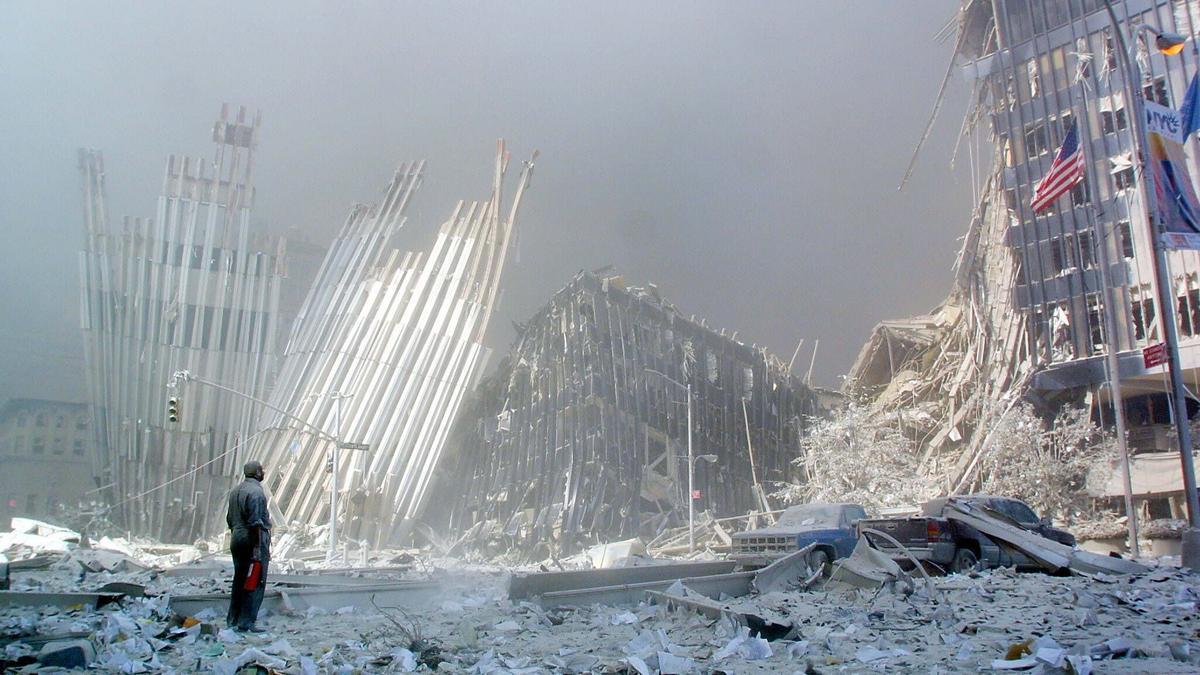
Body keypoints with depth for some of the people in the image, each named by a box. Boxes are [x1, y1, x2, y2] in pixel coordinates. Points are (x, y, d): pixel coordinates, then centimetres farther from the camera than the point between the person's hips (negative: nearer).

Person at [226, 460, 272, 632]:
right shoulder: (256, 491, -14)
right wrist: (258, 547, -19)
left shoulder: (235, 491, 14)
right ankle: (246, 623, -5)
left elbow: (230, 519, 18)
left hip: (236, 539, 9)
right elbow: (255, 522, -19)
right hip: (253, 540, -9)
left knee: (239, 580, 15)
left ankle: (232, 620, 21)